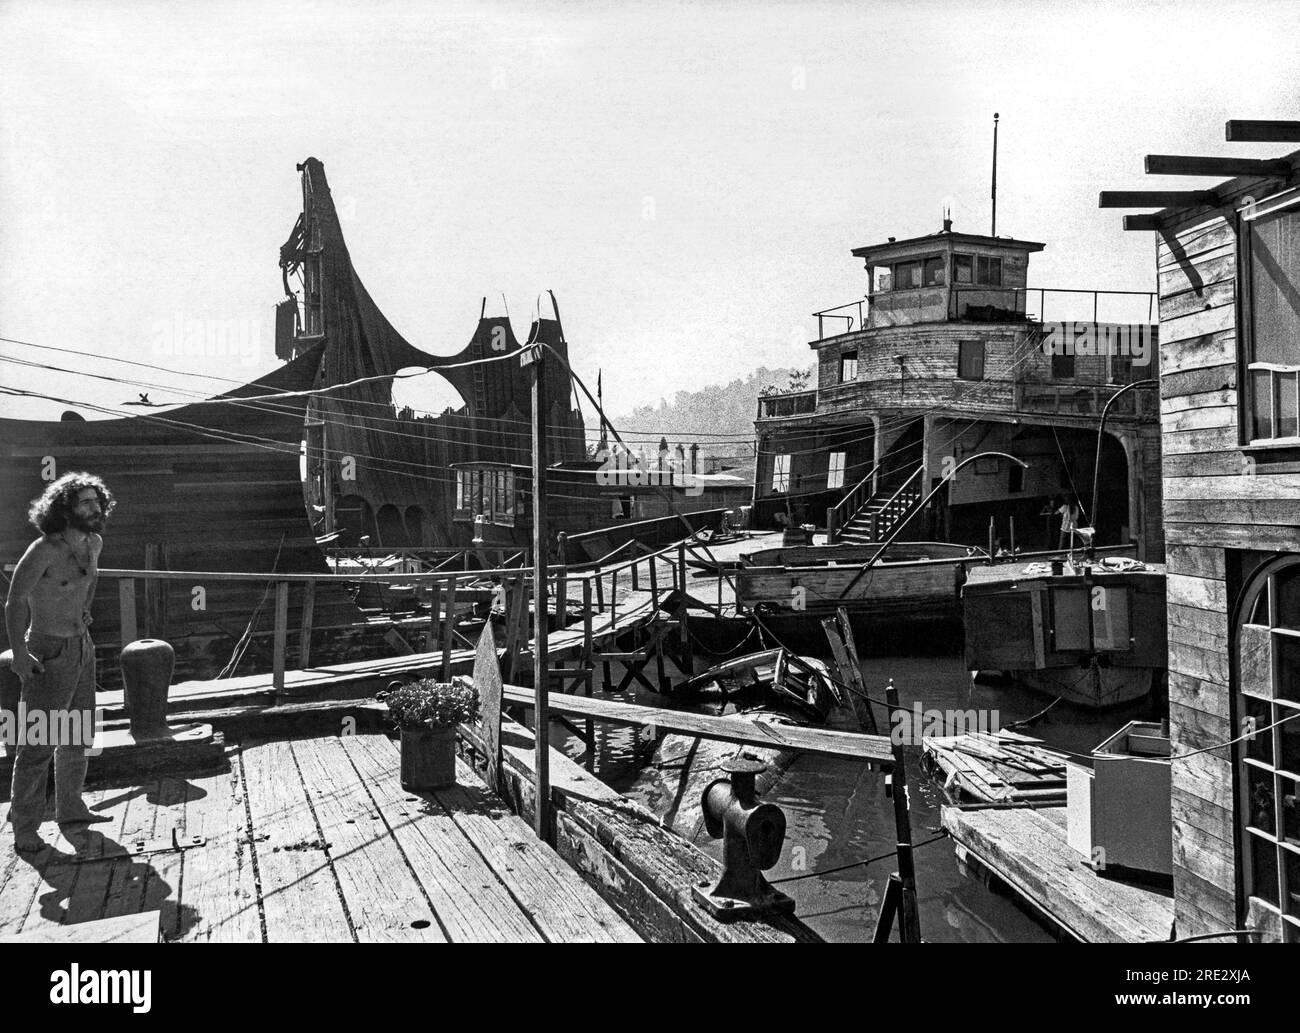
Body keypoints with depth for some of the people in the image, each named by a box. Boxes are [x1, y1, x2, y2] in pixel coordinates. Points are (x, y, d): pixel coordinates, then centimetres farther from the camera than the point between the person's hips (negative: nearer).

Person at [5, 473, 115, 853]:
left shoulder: (93, 543, 2)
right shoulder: (44, 550, -21)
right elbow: (15, 601, -20)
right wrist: (19, 653, -27)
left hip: (82, 646, 8)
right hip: (49, 652, -8)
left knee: (78, 736, 17)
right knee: (39, 743, -6)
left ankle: (70, 808, 31)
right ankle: (25, 828, 4)